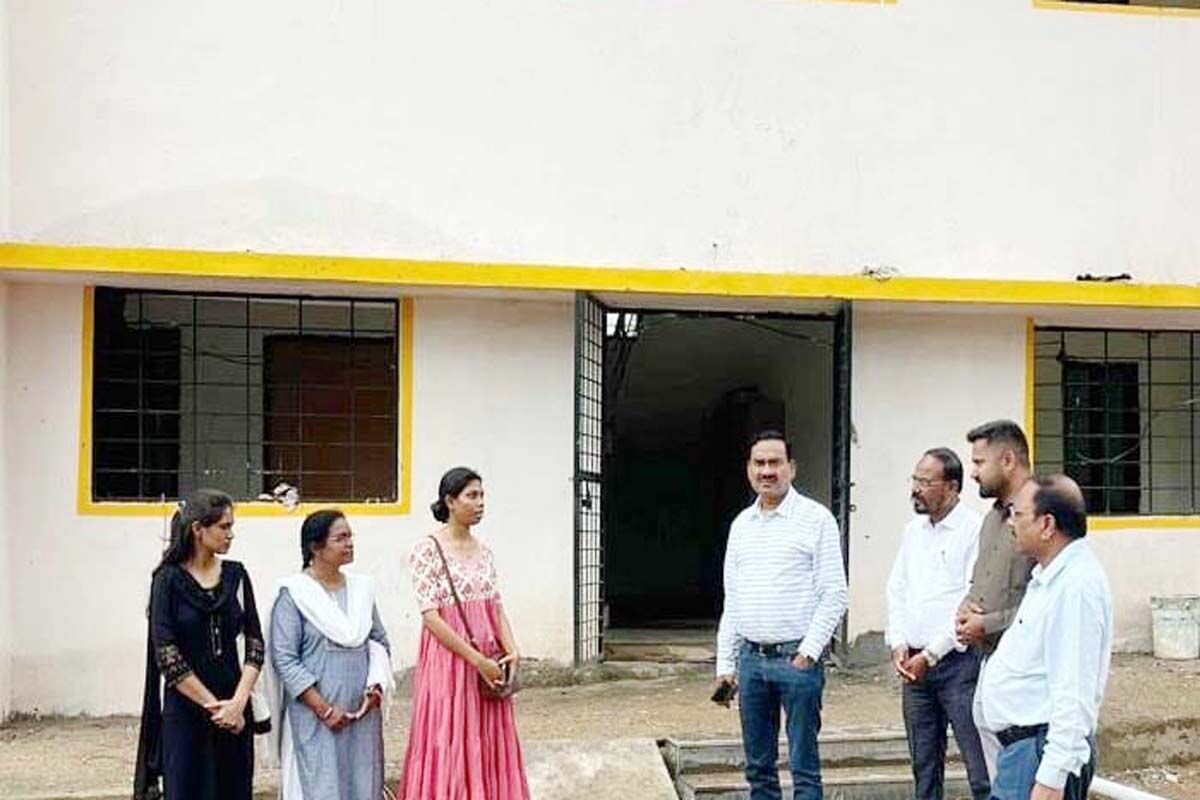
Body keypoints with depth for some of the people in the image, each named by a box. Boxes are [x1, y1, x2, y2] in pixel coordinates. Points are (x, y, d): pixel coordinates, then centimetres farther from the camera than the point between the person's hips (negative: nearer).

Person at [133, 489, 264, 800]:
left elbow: (255, 642, 2)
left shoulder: (235, 575, 6)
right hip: (185, 708, -3)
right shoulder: (169, 579, -5)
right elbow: (166, 654, -9)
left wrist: (238, 701, -11)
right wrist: (211, 704, -11)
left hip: (234, 709, 3)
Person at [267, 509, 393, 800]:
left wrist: (376, 686, -3)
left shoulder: (362, 587, 9)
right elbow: (284, 659, -11)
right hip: (315, 719, -5)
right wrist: (323, 709, -14)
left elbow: (380, 642, 15)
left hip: (362, 715, 5)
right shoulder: (293, 593, -7)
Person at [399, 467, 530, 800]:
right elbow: (431, 617, -14)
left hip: (490, 664, 6)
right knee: (450, 748, -2)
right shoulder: (428, 550, -9)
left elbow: (496, 607, 11)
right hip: (449, 659, -6)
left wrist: (511, 650, -6)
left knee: (490, 749, 8)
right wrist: (478, 660, -17)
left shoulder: (483, 550, 11)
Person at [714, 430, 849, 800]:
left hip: (796, 657, -5)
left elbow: (834, 595, -7)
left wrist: (809, 652, -14)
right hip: (751, 658, 6)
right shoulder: (741, 524, 13)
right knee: (758, 766, 10)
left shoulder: (815, 518, -4)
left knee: (804, 766, -2)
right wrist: (725, 663, 12)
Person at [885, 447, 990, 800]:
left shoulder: (975, 530, -9)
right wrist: (899, 644, 1)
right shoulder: (913, 531, 14)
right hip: (914, 664, 7)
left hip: (959, 662, -7)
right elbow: (896, 590, 17)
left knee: (980, 765, -8)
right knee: (924, 764, 13)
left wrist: (930, 654, -12)